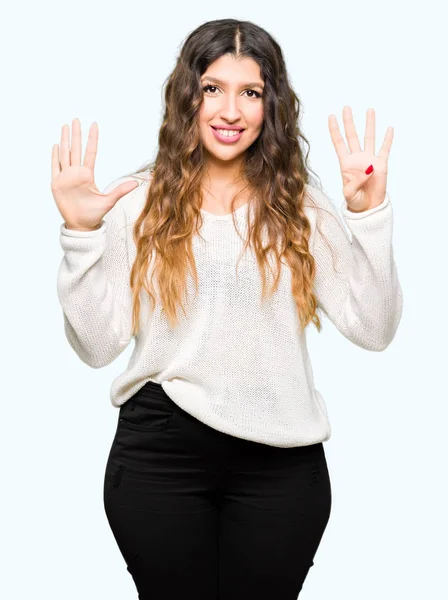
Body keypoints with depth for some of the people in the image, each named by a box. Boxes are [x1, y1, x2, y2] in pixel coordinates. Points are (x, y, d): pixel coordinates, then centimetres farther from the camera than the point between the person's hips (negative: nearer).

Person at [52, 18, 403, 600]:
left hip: (280, 459, 1)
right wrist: (81, 233, -12)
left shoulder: (301, 205, 2)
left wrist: (369, 213, -12)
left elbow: (374, 330, -4)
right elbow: (98, 346, -3)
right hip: (159, 455, -1)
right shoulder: (140, 200, -1)